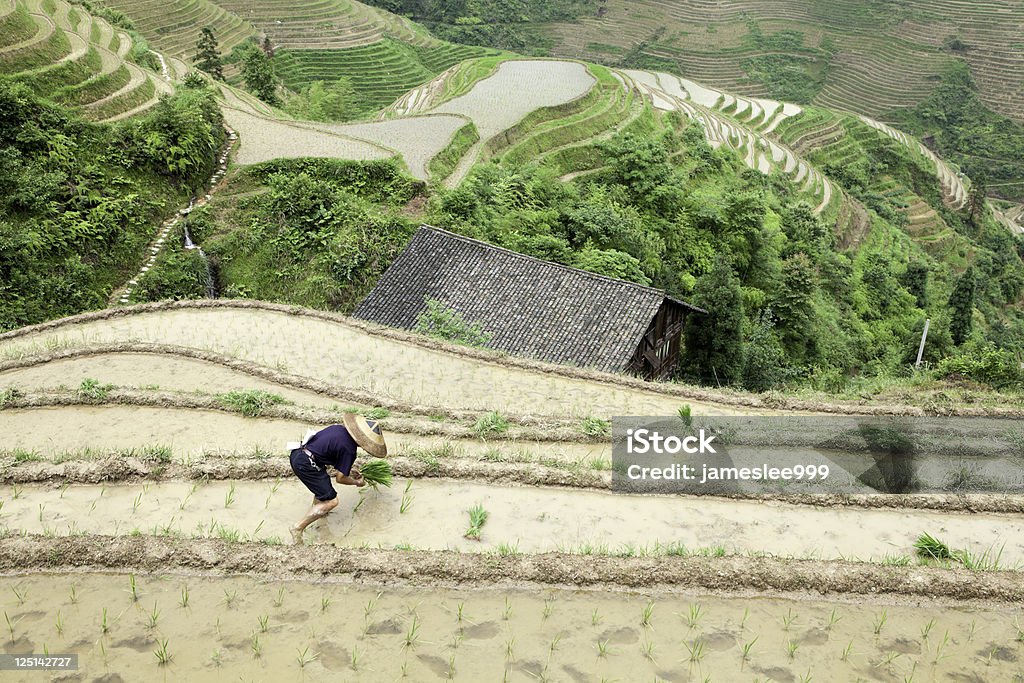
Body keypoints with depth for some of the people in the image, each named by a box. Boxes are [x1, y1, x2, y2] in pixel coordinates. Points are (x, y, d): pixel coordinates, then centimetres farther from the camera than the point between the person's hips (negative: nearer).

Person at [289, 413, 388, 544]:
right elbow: (340, 478, -4)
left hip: (297, 454, 9)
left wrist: (349, 467, 29)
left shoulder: (339, 429, 10)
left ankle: (317, 511, 45)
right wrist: (357, 482, 15)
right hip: (306, 466, -9)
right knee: (331, 501, -4)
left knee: (323, 481, 33)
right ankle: (298, 528, -2)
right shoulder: (349, 450, -12)